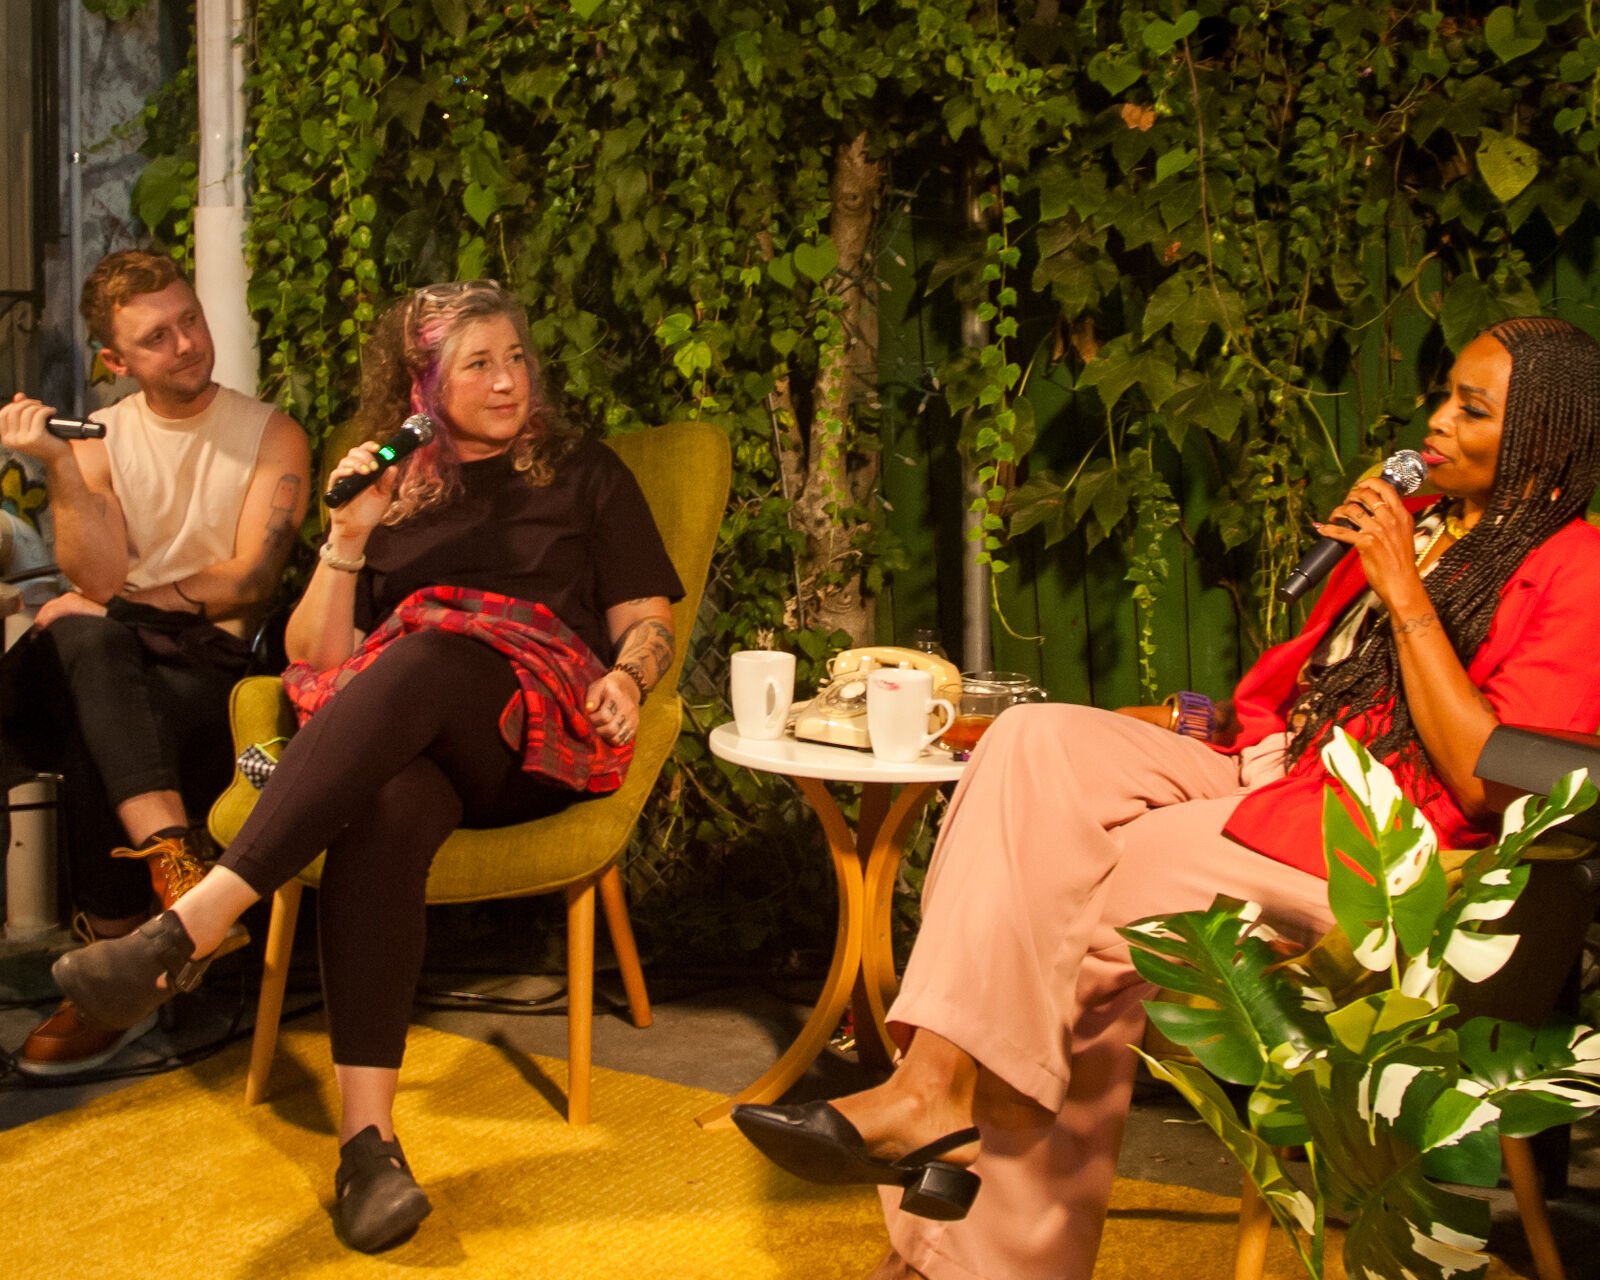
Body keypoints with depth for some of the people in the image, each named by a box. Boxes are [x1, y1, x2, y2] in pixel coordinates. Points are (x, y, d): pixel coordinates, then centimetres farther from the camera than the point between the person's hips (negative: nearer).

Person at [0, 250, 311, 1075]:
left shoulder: (272, 436, 7)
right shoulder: (98, 439, 13)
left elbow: (247, 581, -3)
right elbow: (99, 578, -1)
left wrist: (118, 603, -7)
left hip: (210, 665, -2)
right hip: (106, 666, 2)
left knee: (96, 737, -33)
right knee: (85, 640, -35)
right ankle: (173, 860, -49)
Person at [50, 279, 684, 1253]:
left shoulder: (582, 474, 22)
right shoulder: (389, 486, 24)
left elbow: (648, 621, 15)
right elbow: (315, 660, 17)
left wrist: (627, 676, -7)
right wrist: (348, 541, 3)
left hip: (537, 732, -1)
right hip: (397, 743, 2)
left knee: (424, 661, -36)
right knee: (386, 806, -37)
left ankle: (194, 925, -46)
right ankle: (367, 1135, -46)